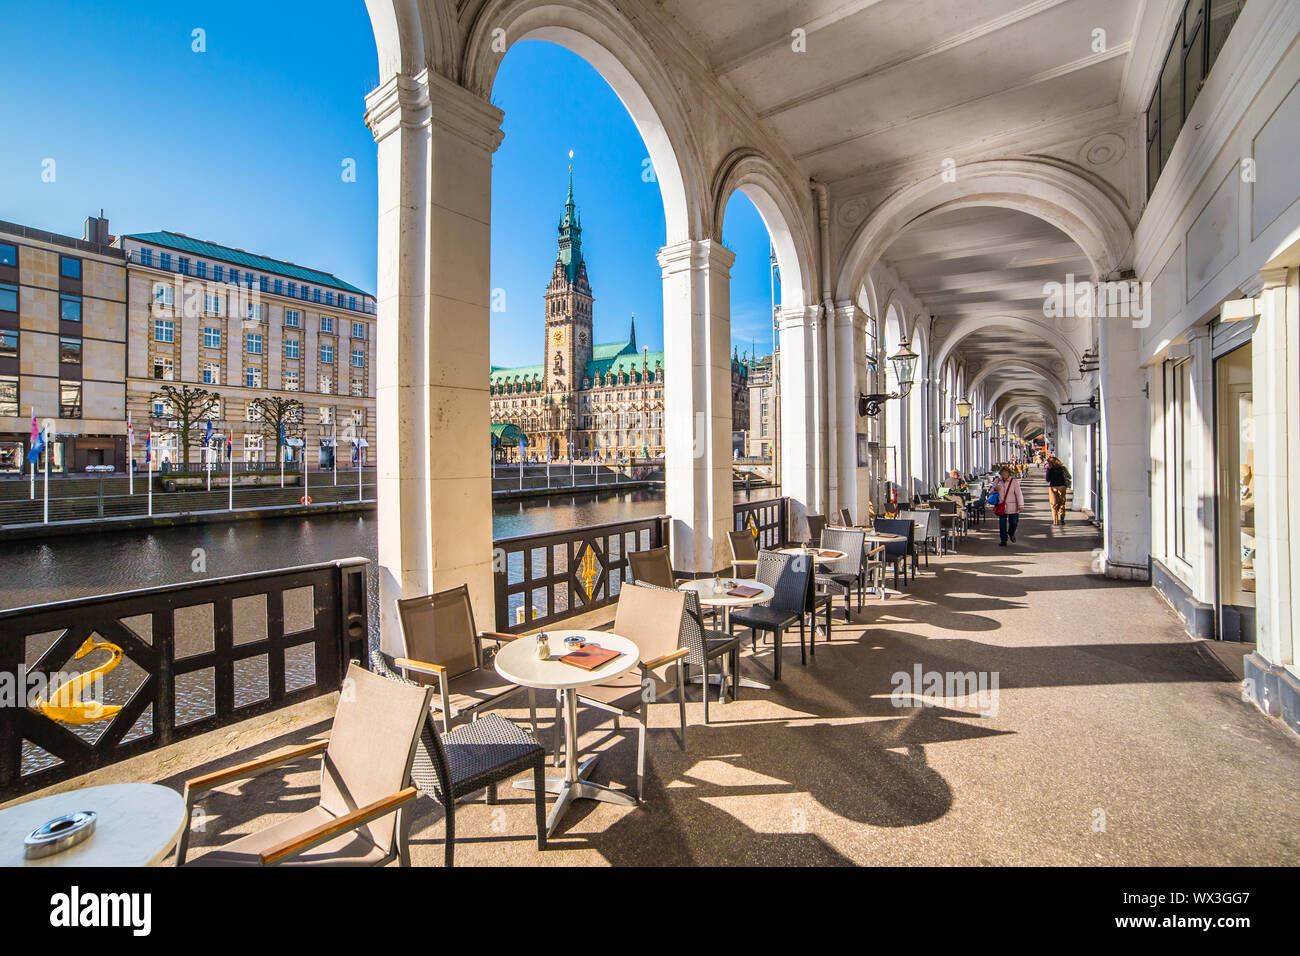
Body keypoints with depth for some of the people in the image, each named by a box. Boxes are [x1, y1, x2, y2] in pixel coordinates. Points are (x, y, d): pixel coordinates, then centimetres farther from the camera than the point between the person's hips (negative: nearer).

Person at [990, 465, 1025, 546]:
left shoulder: (1014, 481, -5)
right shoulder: (997, 481, 5)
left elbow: (1019, 494, -9)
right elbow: (990, 492, 13)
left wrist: (1021, 505, -16)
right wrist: (995, 489, -11)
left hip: (1012, 507, -2)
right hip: (1001, 506, 2)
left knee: (1014, 522, 3)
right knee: (1002, 524, 2)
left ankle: (1011, 533, 36)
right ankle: (1003, 541, 11)